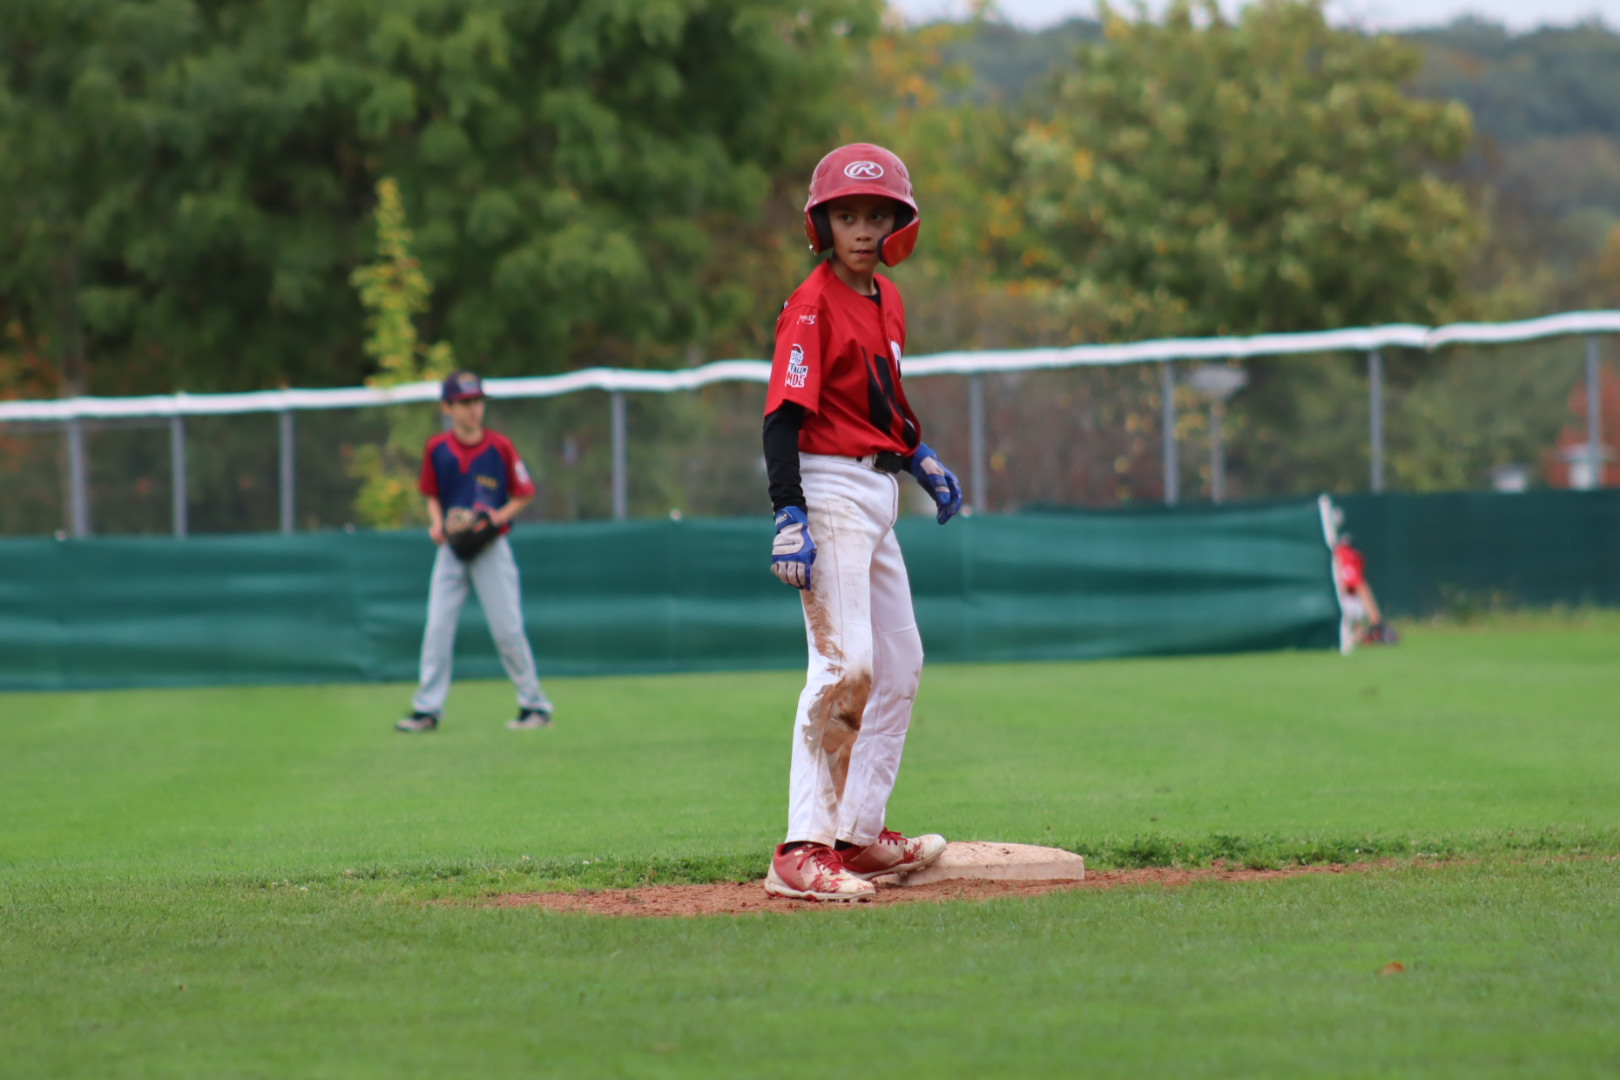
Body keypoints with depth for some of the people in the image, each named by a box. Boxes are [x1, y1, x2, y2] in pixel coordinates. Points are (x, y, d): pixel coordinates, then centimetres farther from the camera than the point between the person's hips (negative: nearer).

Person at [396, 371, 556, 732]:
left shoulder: (500, 446, -6)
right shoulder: (437, 449, 2)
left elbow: (523, 495, 1)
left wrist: (499, 516, -15)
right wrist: (436, 523, -4)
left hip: (491, 549, -3)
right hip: (451, 550, 3)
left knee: (508, 630, -4)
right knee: (437, 628, -2)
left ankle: (535, 705, 7)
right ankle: (427, 709, 2)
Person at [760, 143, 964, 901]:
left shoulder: (886, 299, 12)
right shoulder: (813, 305, -14)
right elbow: (784, 415, -21)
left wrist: (920, 455, 19)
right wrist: (788, 516, -28)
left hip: (878, 495, 10)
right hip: (829, 490, -10)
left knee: (900, 666, 16)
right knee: (845, 665, -20)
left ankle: (860, 832, 24)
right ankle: (804, 850, -23)